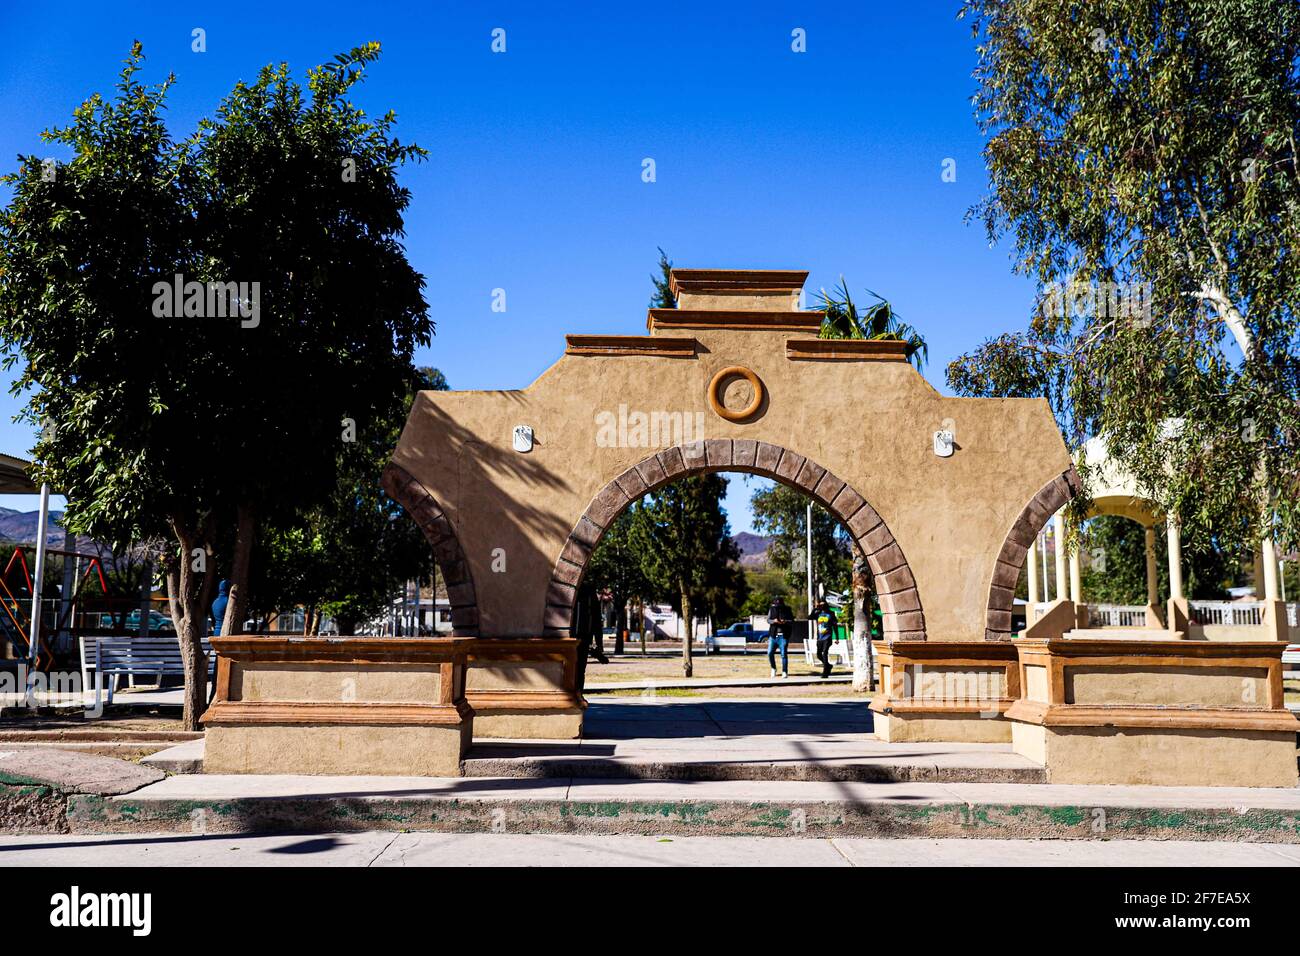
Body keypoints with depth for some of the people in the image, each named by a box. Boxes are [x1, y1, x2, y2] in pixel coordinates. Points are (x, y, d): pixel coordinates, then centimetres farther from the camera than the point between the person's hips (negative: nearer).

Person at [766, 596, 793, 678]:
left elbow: (792, 622, 1)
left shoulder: (787, 610, 1)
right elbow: (768, 620, 2)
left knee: (784, 654, -5)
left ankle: (784, 671, 4)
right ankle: (773, 669, 22)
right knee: (770, 652, 1)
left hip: (783, 635, -2)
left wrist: (785, 622, -20)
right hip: (773, 635, 2)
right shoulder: (772, 609, 5)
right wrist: (773, 621, -20)